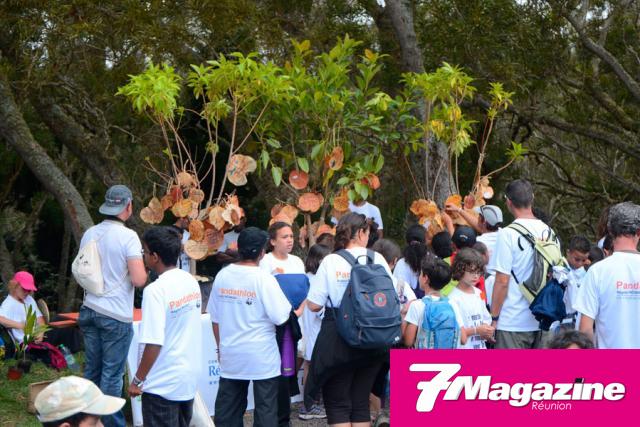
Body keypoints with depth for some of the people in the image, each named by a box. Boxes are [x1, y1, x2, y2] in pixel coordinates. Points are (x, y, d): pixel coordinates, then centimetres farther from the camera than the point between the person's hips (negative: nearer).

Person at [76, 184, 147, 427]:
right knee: (112, 375, 0)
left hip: (90, 310, 6)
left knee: (92, 370, 14)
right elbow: (139, 280, -19)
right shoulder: (128, 236, -14)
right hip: (116, 316, -6)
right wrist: (145, 271, 1)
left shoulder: (89, 234, 6)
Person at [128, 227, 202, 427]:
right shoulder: (191, 281, 1)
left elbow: (154, 344, -23)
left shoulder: (155, 291, -22)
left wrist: (137, 380, -14)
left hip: (163, 384, -7)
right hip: (190, 377, 7)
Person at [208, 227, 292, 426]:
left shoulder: (222, 276, -1)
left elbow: (215, 318, 5)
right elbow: (282, 318, -14)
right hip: (262, 357, -4)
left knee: (227, 410, 11)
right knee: (265, 409, 4)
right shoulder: (264, 279, -14)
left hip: (230, 355, 4)